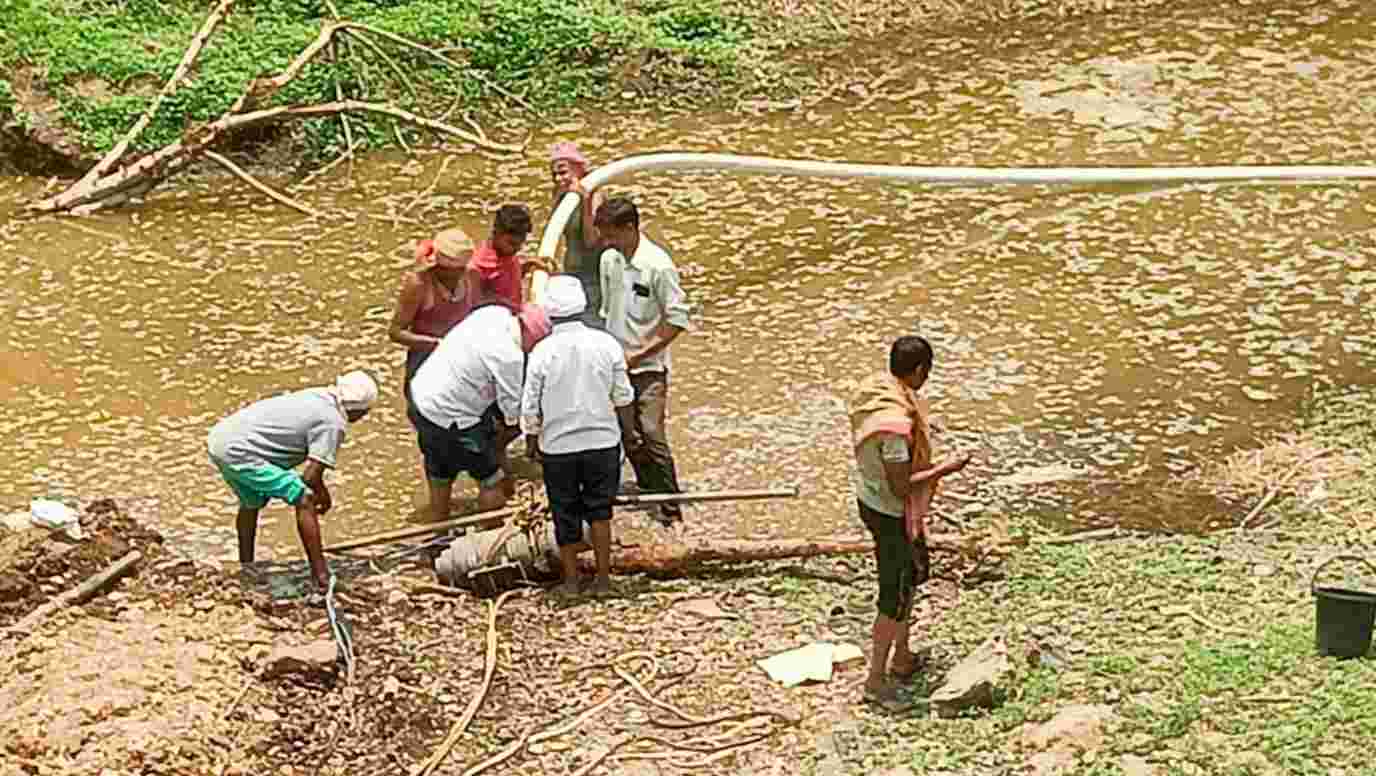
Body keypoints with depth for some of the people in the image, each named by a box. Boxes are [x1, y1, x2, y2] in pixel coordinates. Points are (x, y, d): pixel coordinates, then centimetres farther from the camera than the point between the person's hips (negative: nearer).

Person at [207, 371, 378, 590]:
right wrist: (325, 497, 7)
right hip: (239, 452, -9)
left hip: (220, 436, 9)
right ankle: (321, 576, -5)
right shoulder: (333, 423, -10)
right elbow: (311, 476, -14)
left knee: (251, 502, 31)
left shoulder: (316, 397, 15)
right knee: (304, 500, -7)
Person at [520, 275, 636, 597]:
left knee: (565, 513, 13)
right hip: (602, 440, 1)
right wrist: (628, 433, 16)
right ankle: (603, 577, 14)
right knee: (599, 510, 14)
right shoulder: (606, 344, -8)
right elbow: (623, 397, 0)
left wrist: (532, 441, 11)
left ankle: (571, 578, 24)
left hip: (558, 446, -1)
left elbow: (530, 406, -6)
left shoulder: (543, 351, -12)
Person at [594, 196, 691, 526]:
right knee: (627, 435, 11)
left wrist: (638, 354, -16)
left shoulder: (657, 265, -17)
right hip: (617, 363, 6)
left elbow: (678, 319, -15)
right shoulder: (609, 260, 2)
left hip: (649, 367, -6)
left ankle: (670, 509, -5)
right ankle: (648, 491, 29)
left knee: (652, 435, -12)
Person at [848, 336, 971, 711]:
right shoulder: (896, 423, -34)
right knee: (896, 598, 7)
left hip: (870, 499, 10)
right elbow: (900, 488, -28)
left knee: (914, 572, 27)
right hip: (894, 516, -10)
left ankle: (903, 657, 41)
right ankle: (876, 680, 22)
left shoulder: (872, 389, -6)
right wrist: (946, 468, -18)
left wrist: (918, 436, 24)